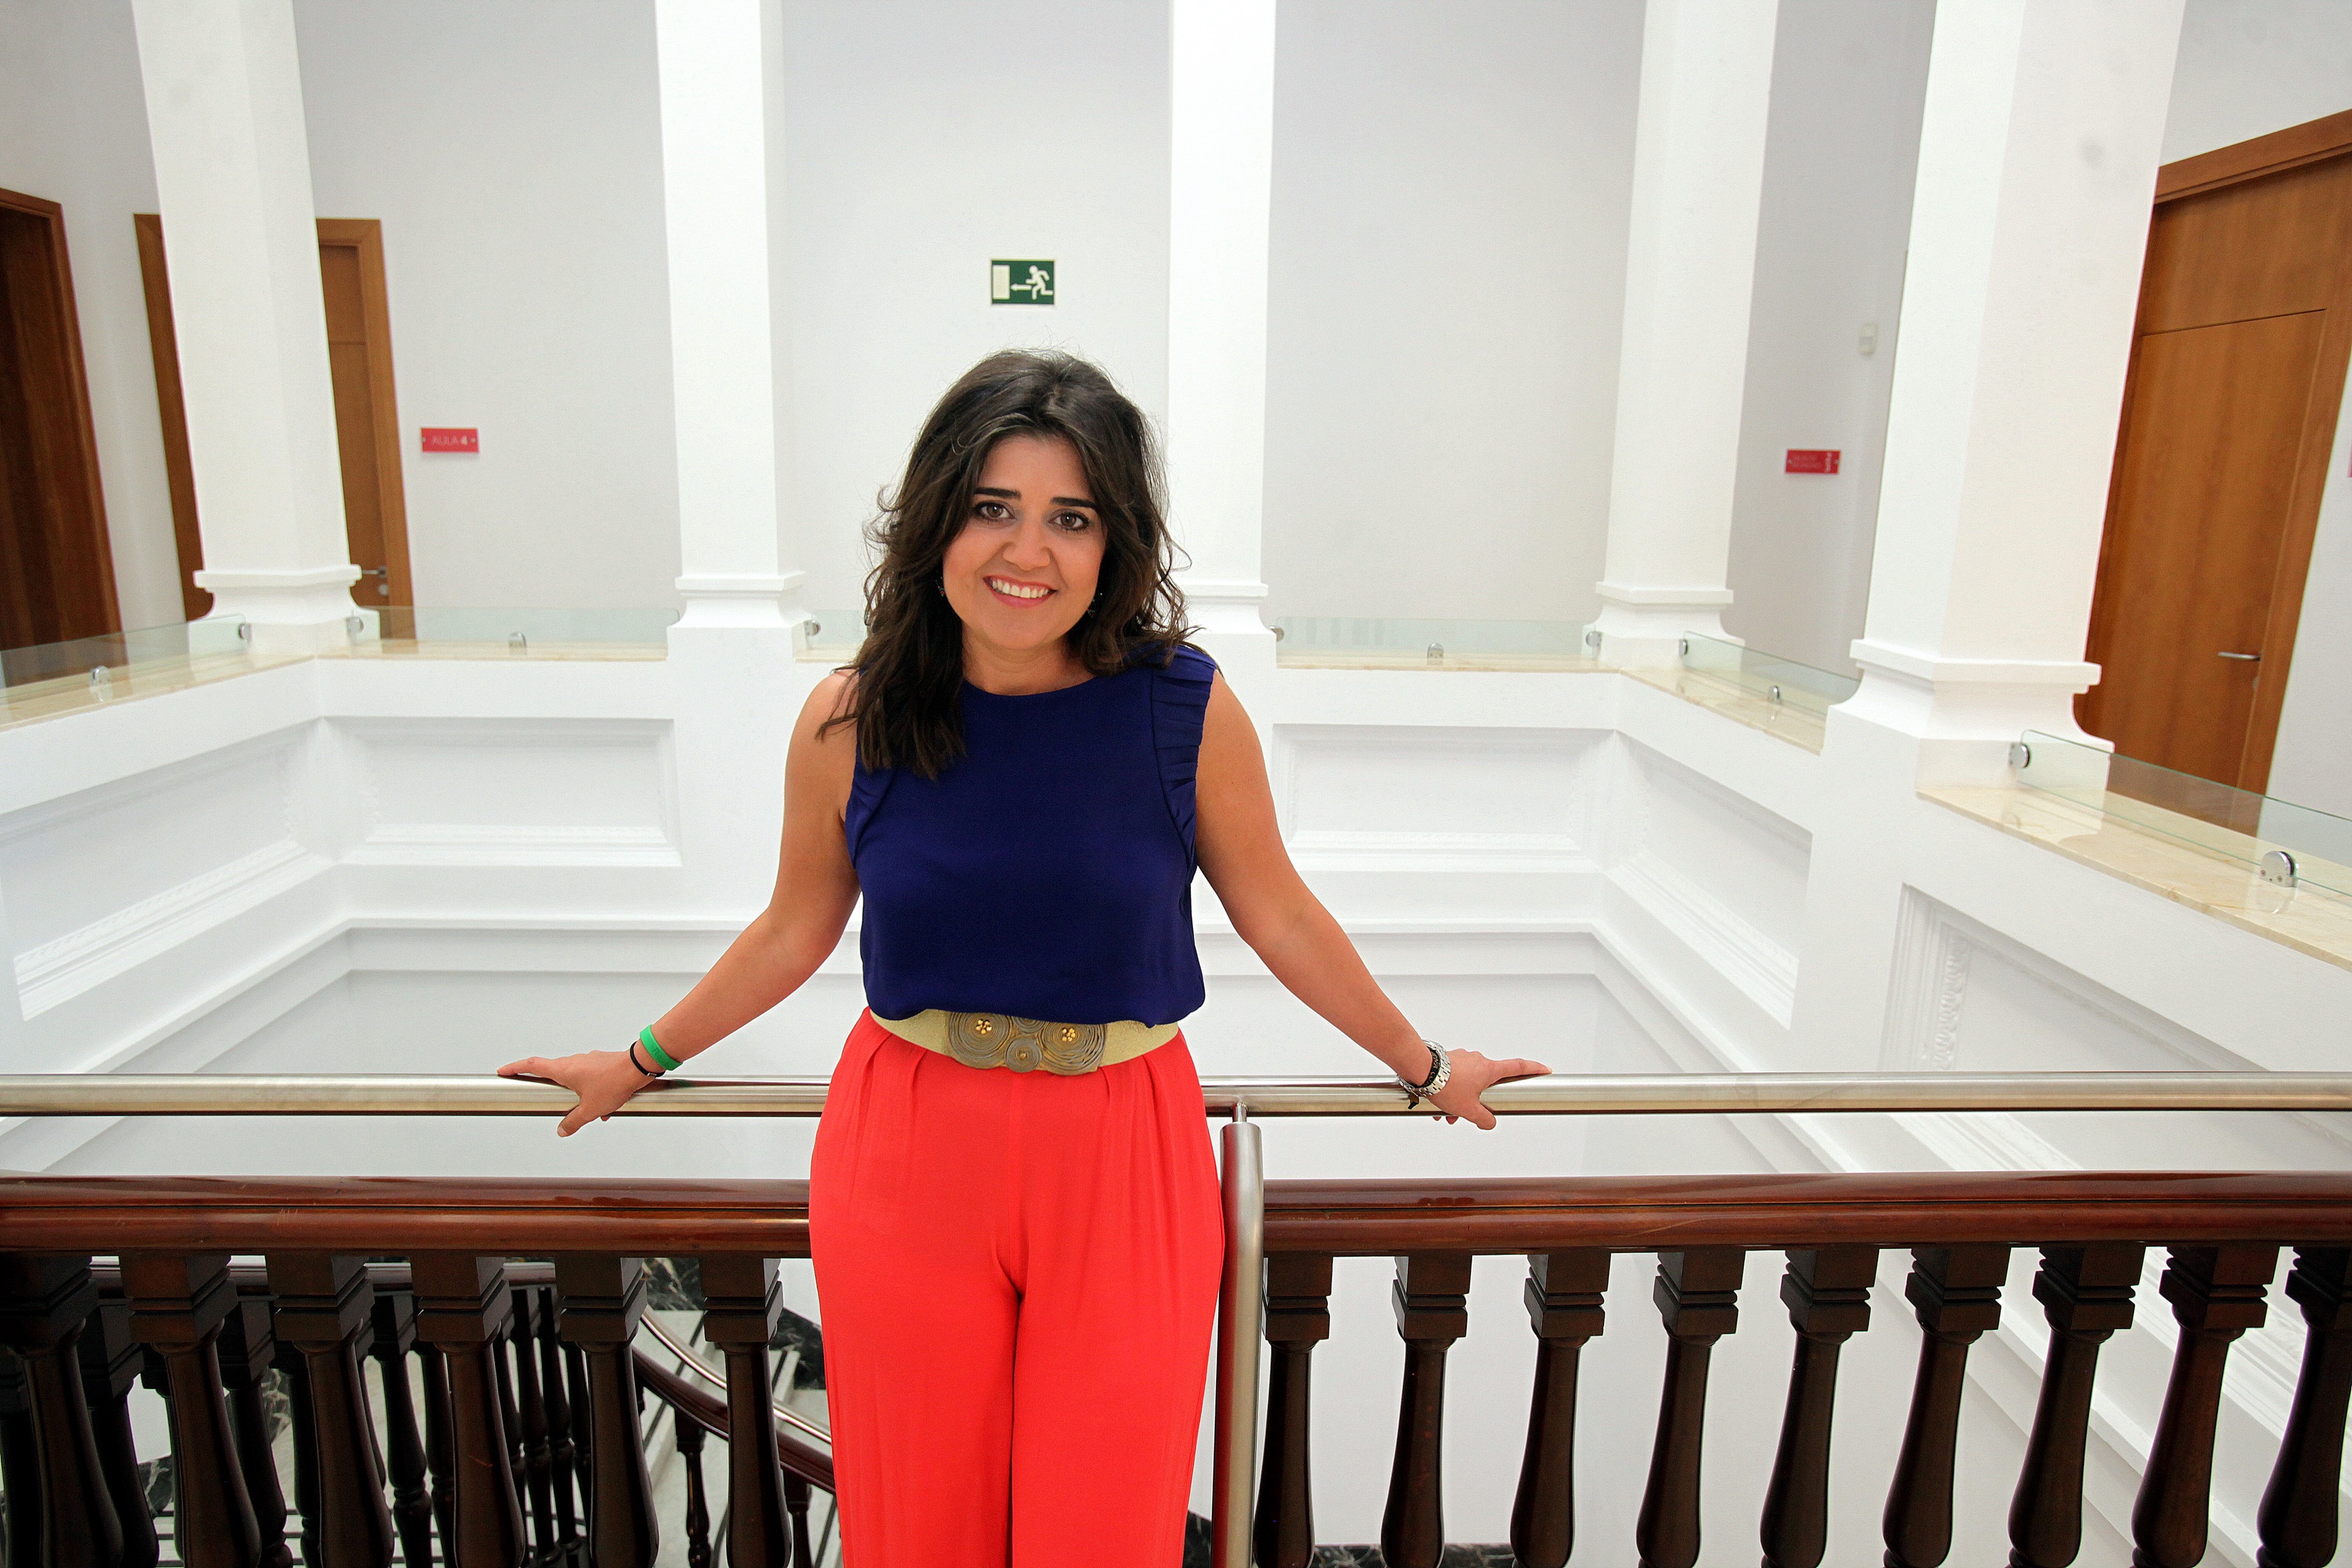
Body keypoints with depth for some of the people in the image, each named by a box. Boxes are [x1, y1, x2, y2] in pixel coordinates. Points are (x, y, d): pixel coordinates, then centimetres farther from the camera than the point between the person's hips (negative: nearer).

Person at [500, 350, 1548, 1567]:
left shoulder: (1189, 709, -9)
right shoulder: (850, 720, -6)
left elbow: (1279, 918, 3)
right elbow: (795, 930, 9)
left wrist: (1426, 1067, 13)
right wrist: (640, 1062, 19)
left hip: (1122, 1158, 0)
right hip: (906, 1155, 1)